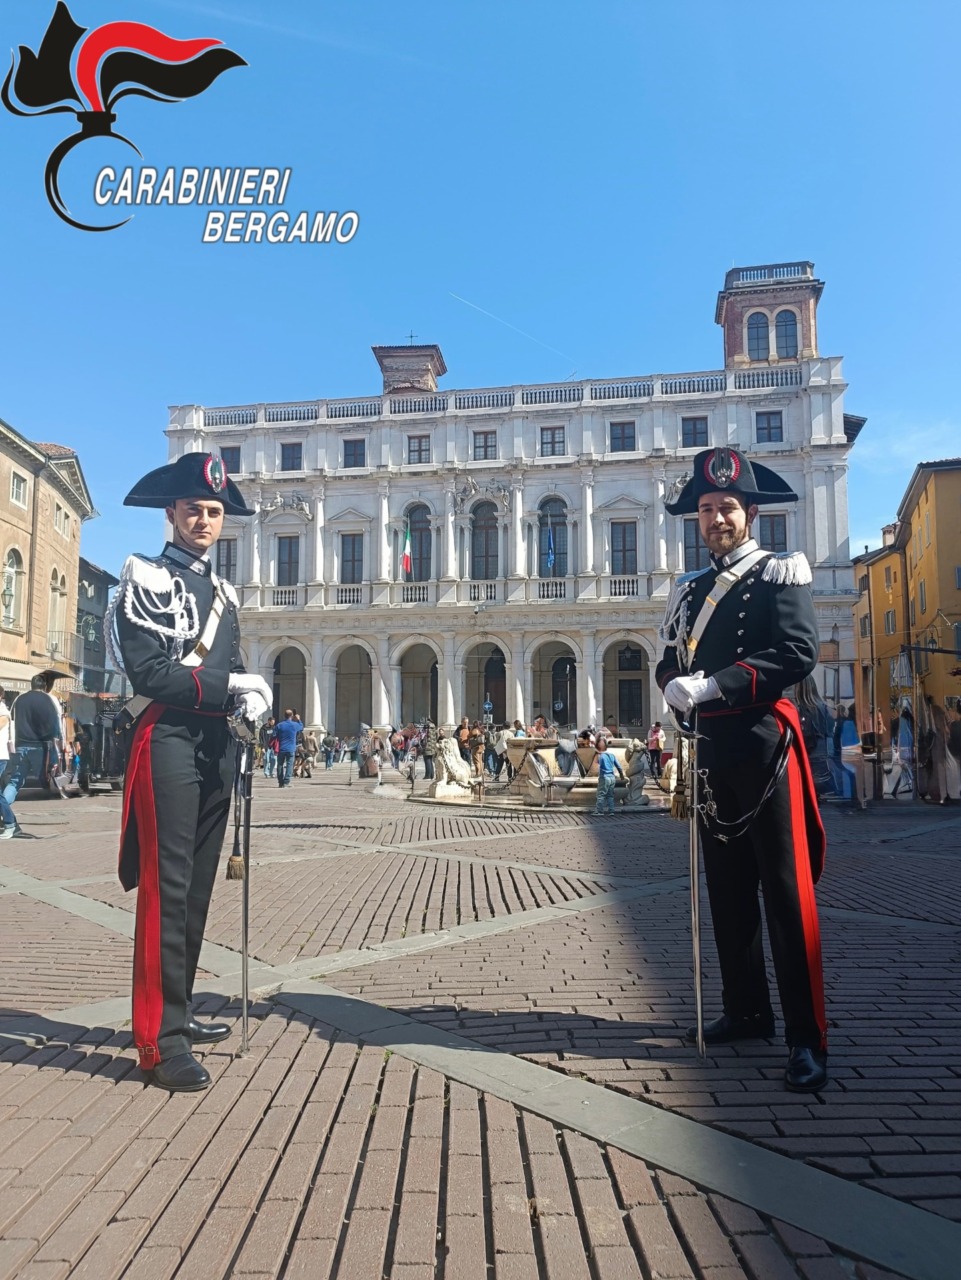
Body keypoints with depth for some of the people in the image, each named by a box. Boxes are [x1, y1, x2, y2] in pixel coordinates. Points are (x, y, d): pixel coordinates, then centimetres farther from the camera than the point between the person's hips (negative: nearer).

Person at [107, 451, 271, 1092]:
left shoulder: (223, 592, 18)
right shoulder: (146, 577, -4)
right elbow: (150, 673, -15)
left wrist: (252, 696, -2)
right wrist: (229, 687, -16)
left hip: (217, 746, 8)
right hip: (169, 741, -7)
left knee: (198, 886, 13)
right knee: (166, 887, -8)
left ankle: (180, 1011, 25)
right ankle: (161, 1037, -3)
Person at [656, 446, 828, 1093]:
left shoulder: (781, 573, -2)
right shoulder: (691, 590, 16)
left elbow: (798, 653, -16)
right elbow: (669, 659, 16)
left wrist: (712, 686, -22)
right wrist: (674, 684, -9)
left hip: (763, 744, -6)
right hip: (711, 749, 6)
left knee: (786, 892, -3)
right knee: (728, 887, 13)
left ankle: (809, 1039, 6)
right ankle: (747, 1011, 27)